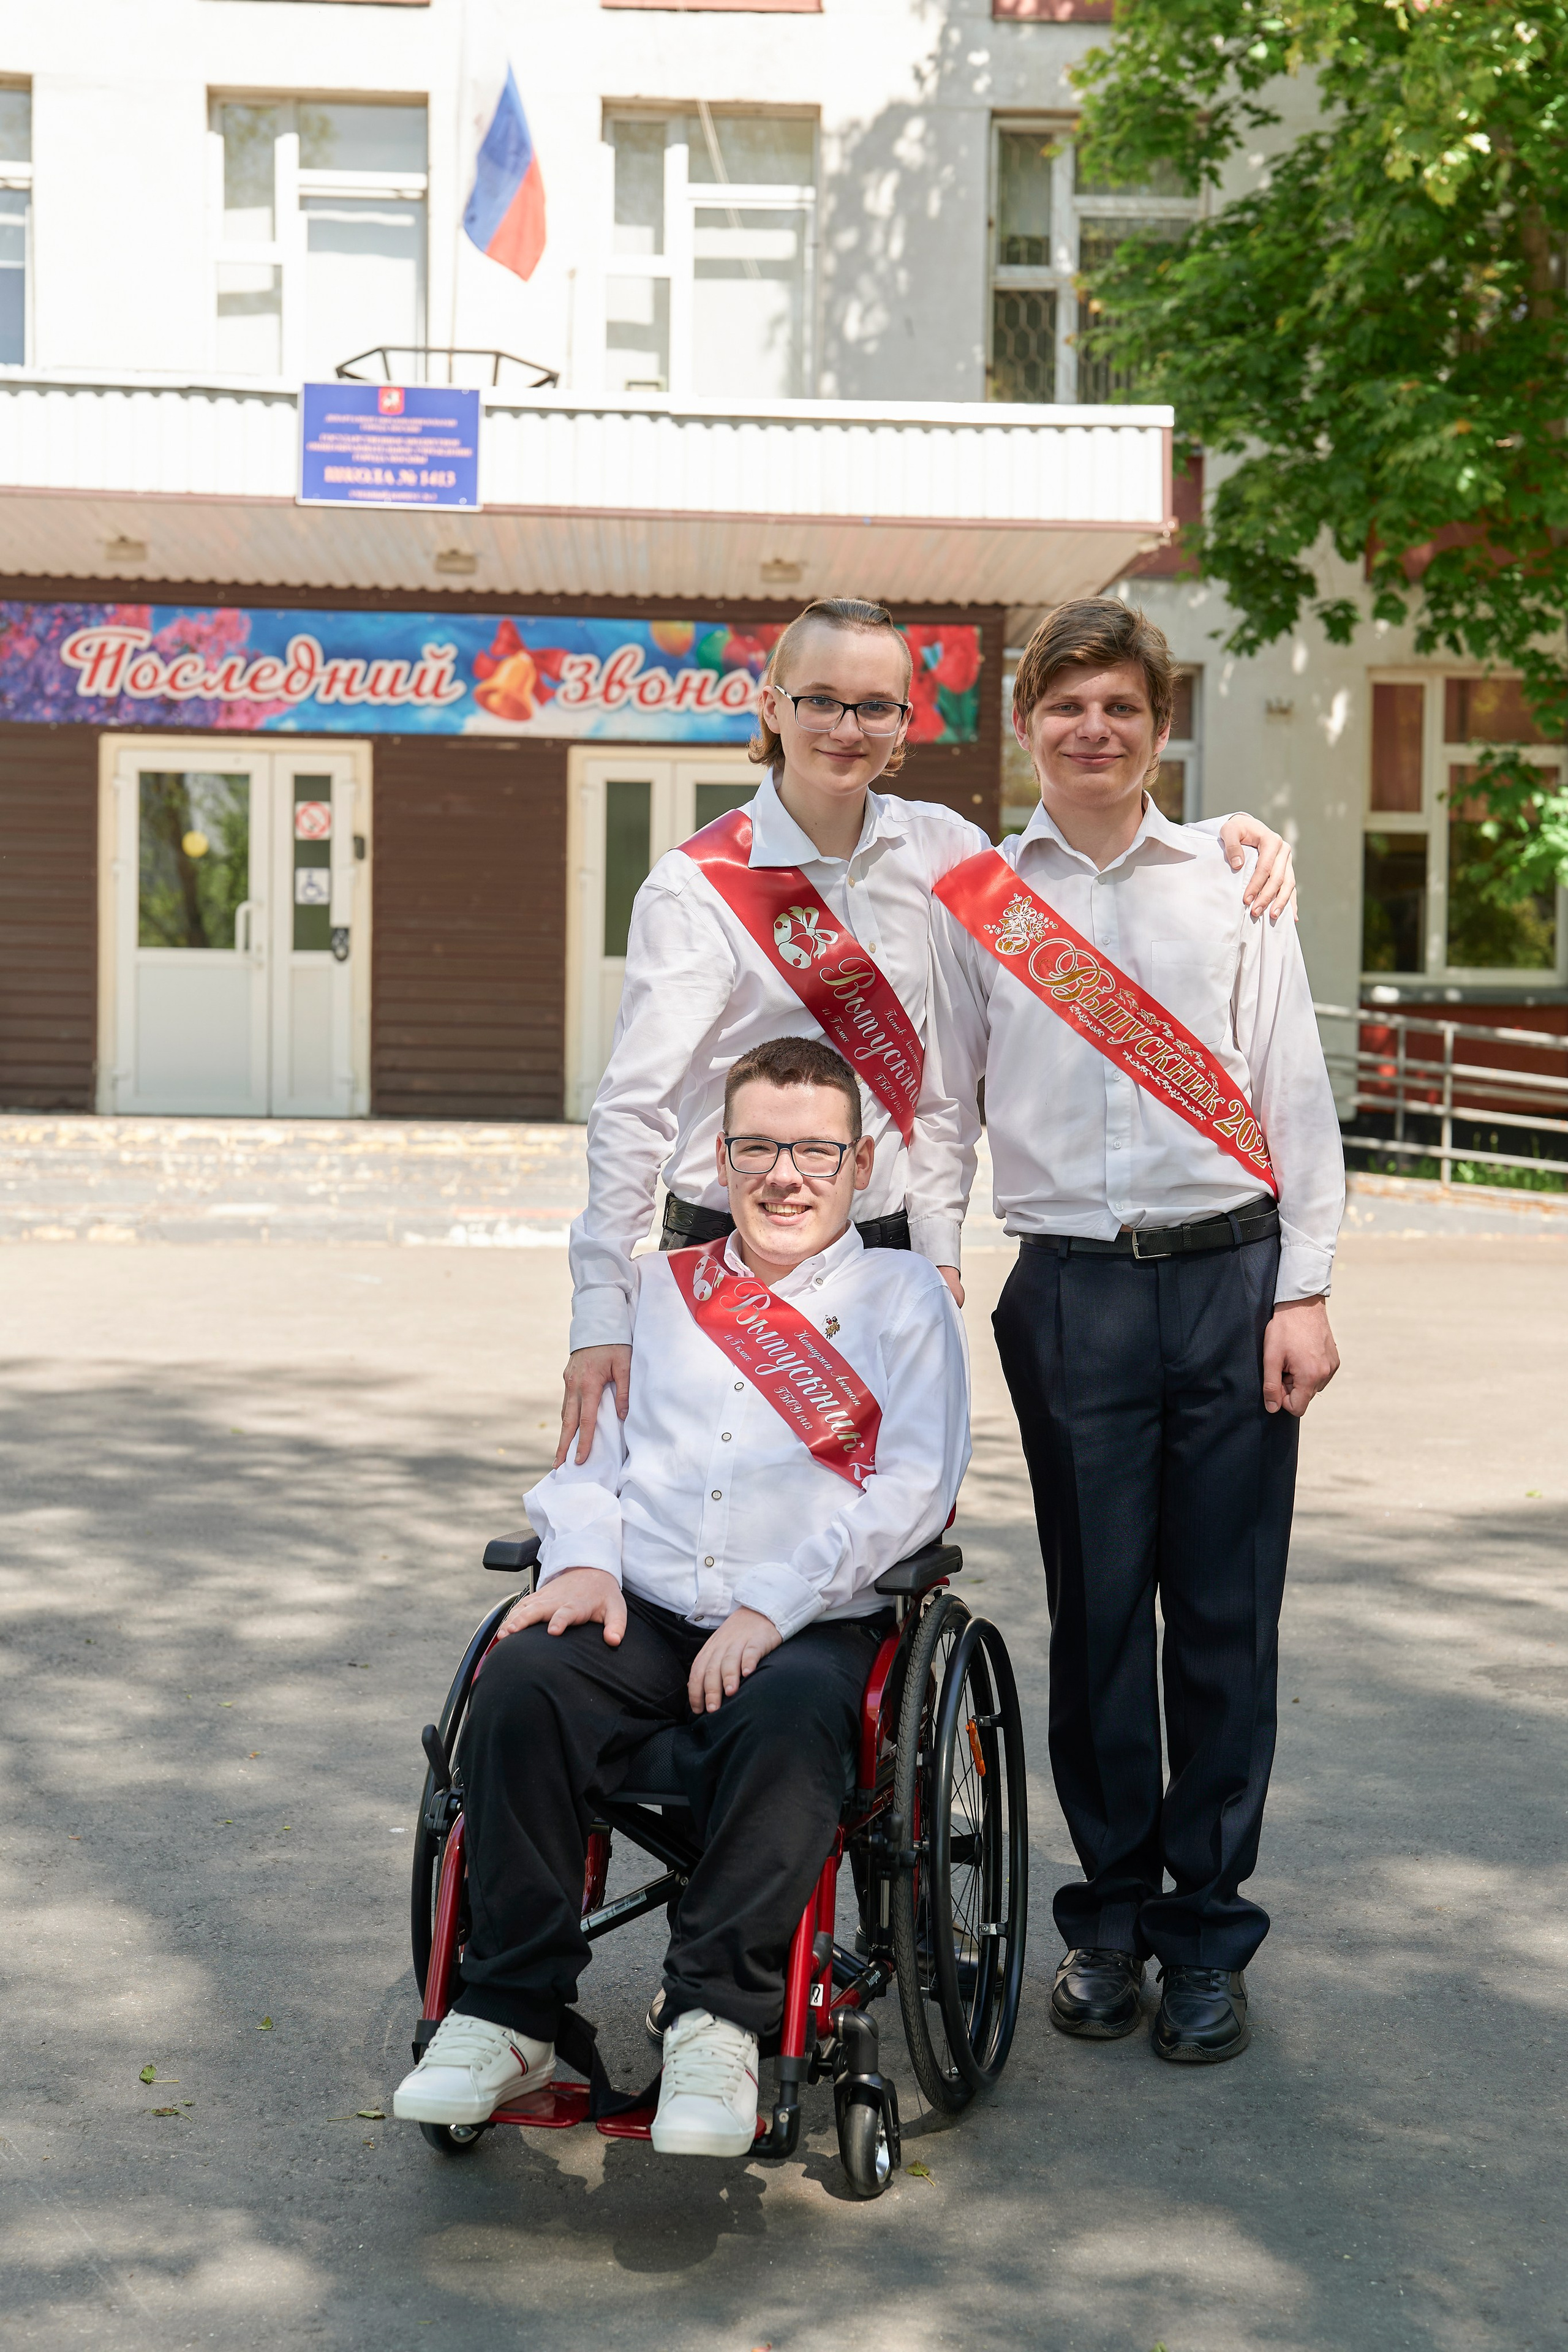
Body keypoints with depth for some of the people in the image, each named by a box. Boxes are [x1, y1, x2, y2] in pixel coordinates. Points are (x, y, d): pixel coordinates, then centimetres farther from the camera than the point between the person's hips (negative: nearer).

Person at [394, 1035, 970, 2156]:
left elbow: (914, 1487, -2)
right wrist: (585, 1557, -4)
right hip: (640, 1612, 3)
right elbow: (589, 1453, 20)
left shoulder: (902, 1296, 11)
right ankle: (510, 2012, -19)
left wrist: (771, 1610, -14)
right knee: (521, 1681, -28)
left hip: (812, 1627, -3)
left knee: (785, 1718, -37)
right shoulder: (655, 1291, 23)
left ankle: (717, 2019, -25)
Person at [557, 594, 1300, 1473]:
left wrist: (1219, 834, -3)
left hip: (898, 1255, 4)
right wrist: (602, 1317, -22)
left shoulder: (934, 848, 5)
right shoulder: (701, 887, -7)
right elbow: (635, 1106, -13)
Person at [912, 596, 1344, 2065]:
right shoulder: (972, 903, 8)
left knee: (1225, 1611, 2)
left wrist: (1303, 1292, -1)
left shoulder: (1231, 889, 7)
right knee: (1096, 1608, 5)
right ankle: (1111, 1911, 20)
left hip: (1231, 1278, 0)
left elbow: (1296, 1102, 6)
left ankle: (1209, 1930, 14)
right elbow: (939, 1108, 9)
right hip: (1070, 1290, 0)